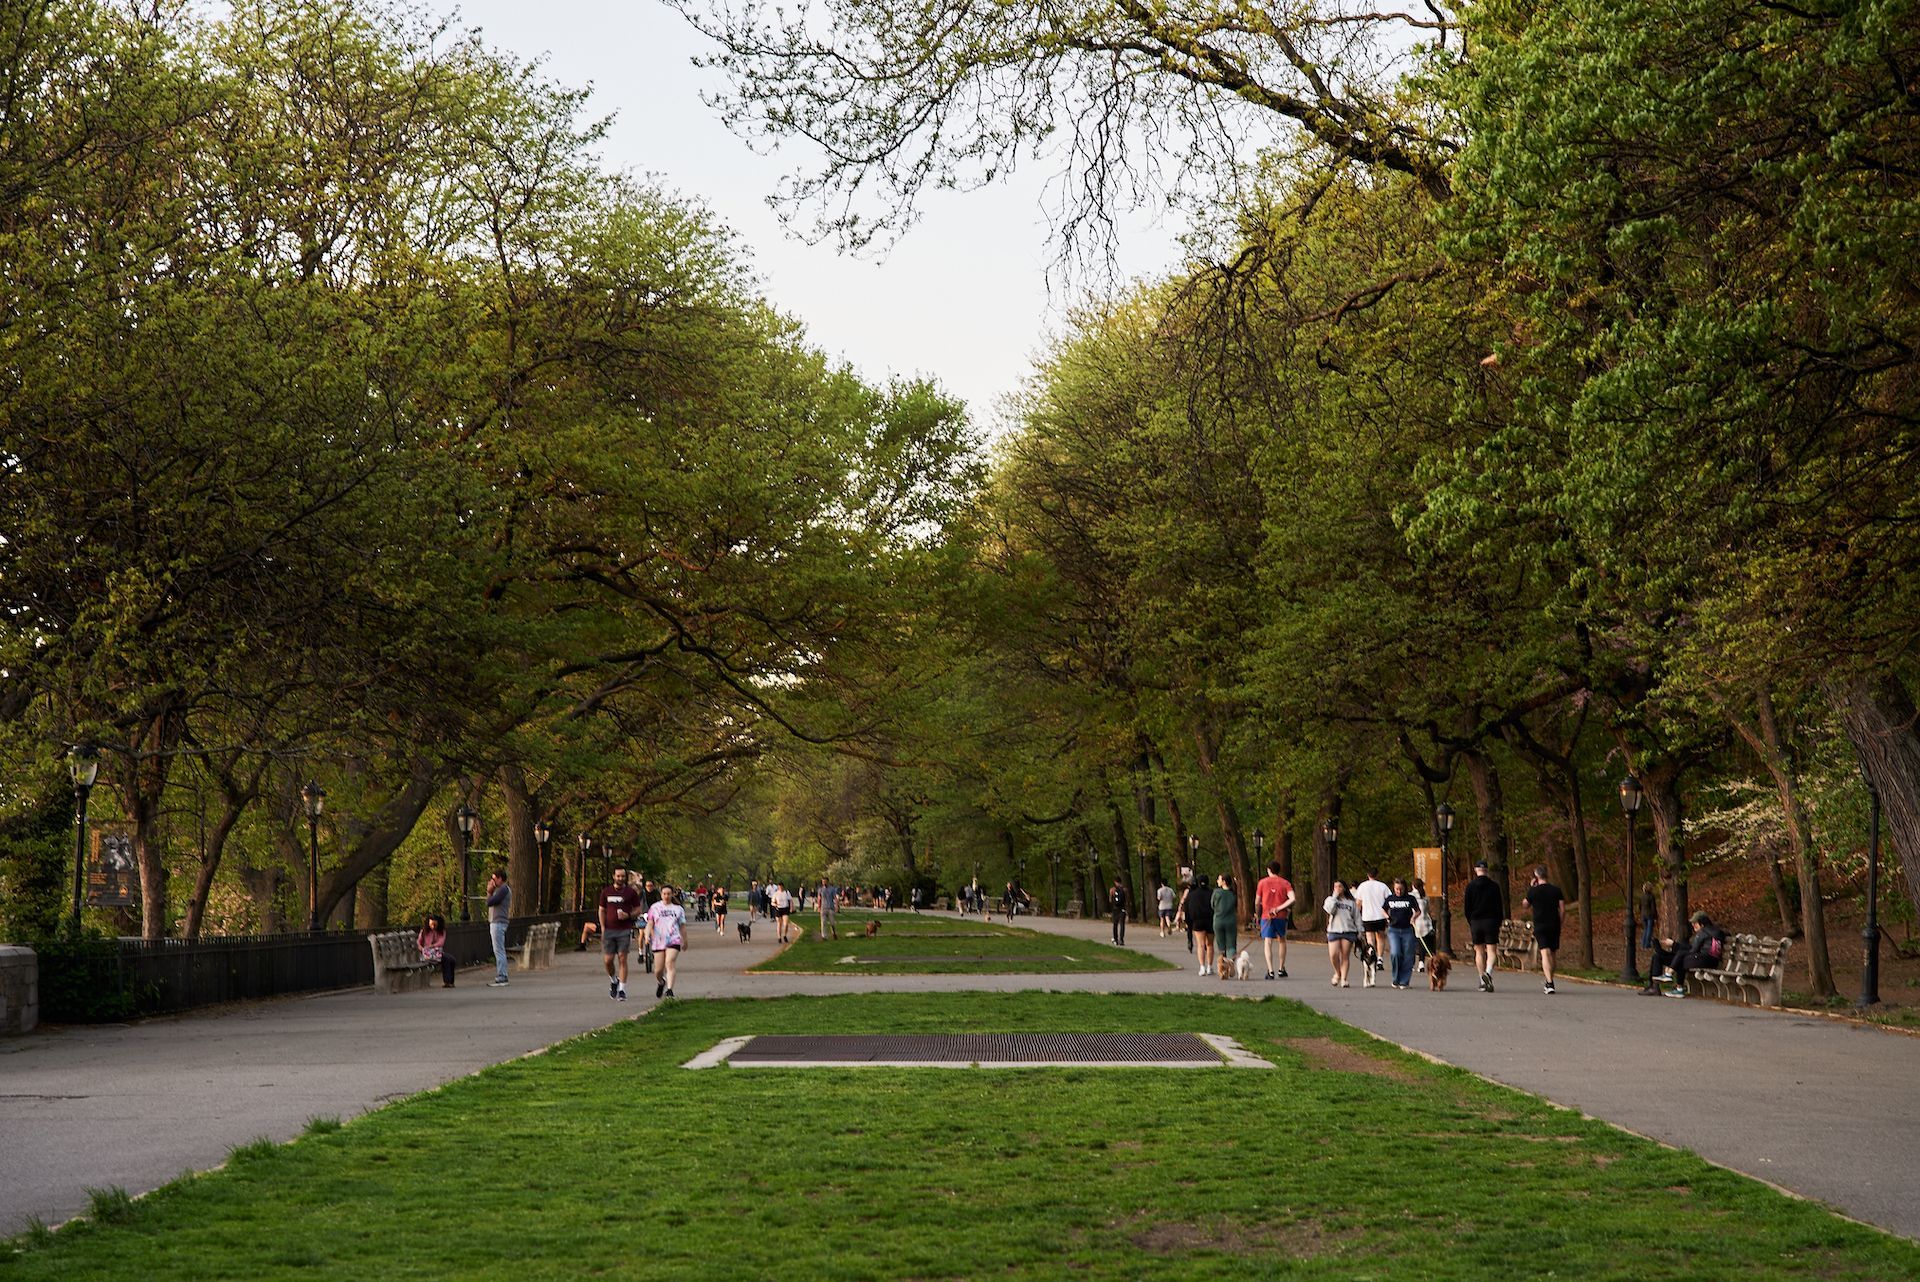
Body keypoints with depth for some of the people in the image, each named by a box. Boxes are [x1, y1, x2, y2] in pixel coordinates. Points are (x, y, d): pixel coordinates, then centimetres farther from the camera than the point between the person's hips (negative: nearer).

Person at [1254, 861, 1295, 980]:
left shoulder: (1262, 882, 1)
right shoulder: (1285, 883, 2)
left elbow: (1257, 902, 3)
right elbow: (1292, 899, -14)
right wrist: (1279, 908, -9)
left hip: (1266, 916, -2)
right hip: (1281, 916, 2)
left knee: (1267, 943, -4)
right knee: (1282, 941, 22)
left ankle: (1270, 971, -17)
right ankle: (1281, 969, 23)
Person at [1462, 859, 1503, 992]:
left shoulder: (1470, 886, 0)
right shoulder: (1494, 886, 0)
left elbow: (1467, 907, 2)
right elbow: (1499, 906, 2)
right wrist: (1498, 924, 9)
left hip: (1476, 922, 1)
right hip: (1491, 921, -1)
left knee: (1479, 951, 10)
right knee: (1492, 950, -1)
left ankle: (1482, 981, 10)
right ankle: (1488, 972, -28)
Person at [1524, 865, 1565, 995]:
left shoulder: (1533, 891, -4)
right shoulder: (1556, 890, 3)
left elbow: (1526, 905, 14)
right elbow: (1562, 910, 0)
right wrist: (1559, 923, 12)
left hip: (1540, 926, -3)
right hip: (1554, 926, 3)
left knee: (1545, 953, -11)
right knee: (1552, 954, 15)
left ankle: (1550, 984, -26)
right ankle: (1549, 983, 28)